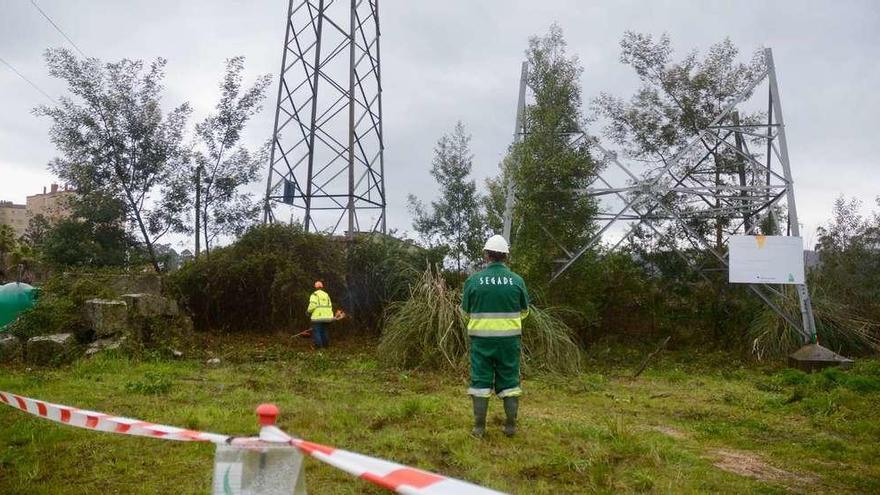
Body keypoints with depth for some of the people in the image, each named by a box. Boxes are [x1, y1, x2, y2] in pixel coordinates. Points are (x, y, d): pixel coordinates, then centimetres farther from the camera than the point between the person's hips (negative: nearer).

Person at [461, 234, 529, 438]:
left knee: (480, 380, 7)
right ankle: (511, 425, 16)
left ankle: (479, 427, 11)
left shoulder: (473, 280, -6)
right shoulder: (517, 280, -3)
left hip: (481, 338, -1)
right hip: (509, 338, 1)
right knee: (509, 380, 11)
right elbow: (524, 311, 9)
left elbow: (466, 310, 5)